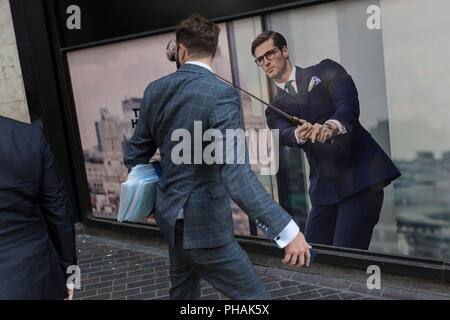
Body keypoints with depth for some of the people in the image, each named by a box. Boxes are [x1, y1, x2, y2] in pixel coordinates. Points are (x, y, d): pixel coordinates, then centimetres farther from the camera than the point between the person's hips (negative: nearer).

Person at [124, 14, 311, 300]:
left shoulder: (155, 90, -1)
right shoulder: (221, 93, -21)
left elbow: (134, 157, 7)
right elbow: (236, 174, -32)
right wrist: (286, 231, -30)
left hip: (170, 217, 8)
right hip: (205, 226, -7)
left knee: (184, 291, 29)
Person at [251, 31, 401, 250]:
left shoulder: (325, 70, 10)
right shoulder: (274, 110, 17)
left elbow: (349, 105, -8)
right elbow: (284, 135, -5)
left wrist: (331, 126, -30)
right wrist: (299, 134, -30)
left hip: (361, 174, -4)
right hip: (324, 189, 4)